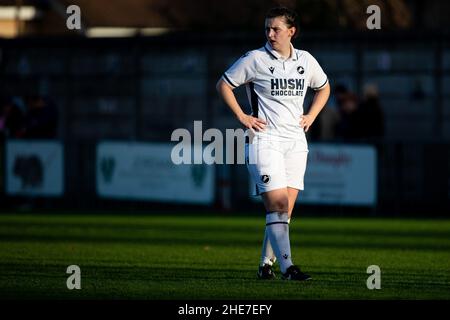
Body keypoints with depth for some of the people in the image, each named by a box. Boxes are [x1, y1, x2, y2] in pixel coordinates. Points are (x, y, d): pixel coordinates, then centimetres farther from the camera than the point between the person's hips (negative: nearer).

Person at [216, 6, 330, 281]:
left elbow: (323, 87, 27)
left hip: (295, 142, 5)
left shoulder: (306, 61, 9)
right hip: (264, 140, -5)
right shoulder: (255, 59, -4)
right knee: (277, 204, -16)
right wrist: (242, 116, -4)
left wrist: (311, 116, 13)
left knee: (286, 209, 3)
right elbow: (223, 84, 5)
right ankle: (287, 266, -20)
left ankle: (266, 264, 13)